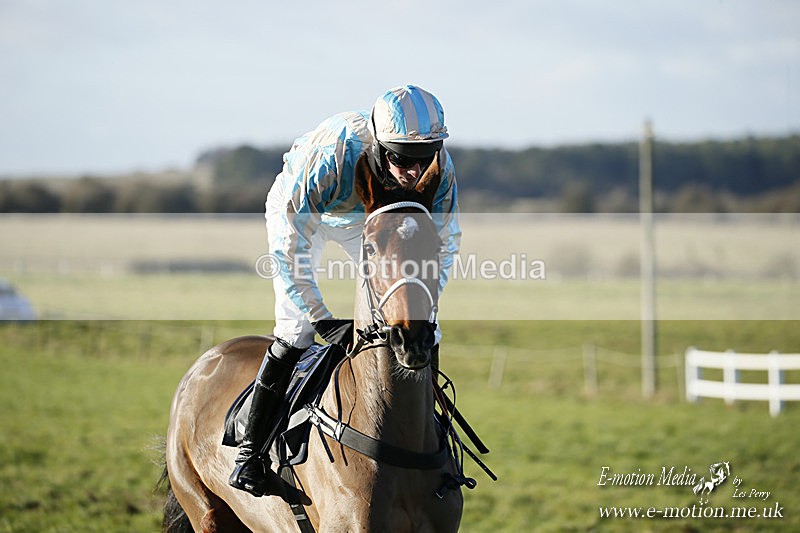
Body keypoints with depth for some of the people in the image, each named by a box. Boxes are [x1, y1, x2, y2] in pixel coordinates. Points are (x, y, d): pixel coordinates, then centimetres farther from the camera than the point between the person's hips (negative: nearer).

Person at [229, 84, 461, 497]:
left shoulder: (439, 166, -32)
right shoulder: (331, 157, -45)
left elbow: (444, 243, -15)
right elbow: (290, 246, -37)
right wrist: (324, 322, -39)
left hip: (369, 216, 4)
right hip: (296, 210, -4)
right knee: (295, 332, -14)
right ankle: (249, 448, -2)